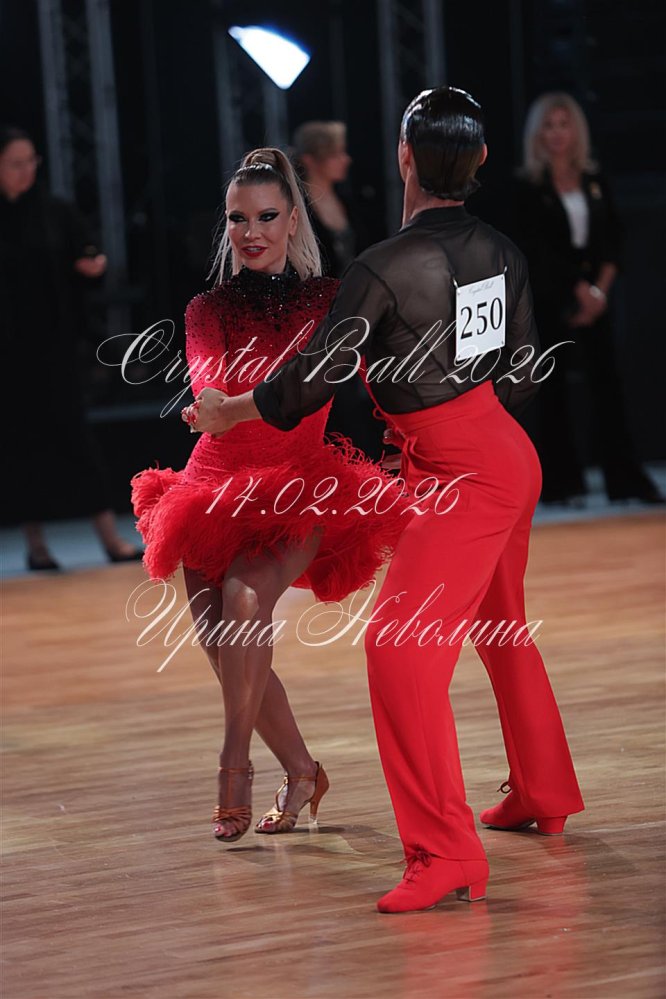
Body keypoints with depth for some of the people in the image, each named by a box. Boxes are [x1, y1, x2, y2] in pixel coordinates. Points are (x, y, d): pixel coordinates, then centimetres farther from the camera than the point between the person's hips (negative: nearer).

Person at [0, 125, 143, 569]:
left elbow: (88, 256, 9)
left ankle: (110, 536, -2)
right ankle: (36, 542, 11)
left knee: (71, 429, -1)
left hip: (52, 345, 1)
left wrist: (94, 265, -12)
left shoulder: (55, 211, 2)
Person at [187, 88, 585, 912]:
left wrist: (227, 412, 5)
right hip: (511, 454, 9)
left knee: (399, 646, -12)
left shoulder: (384, 269, -19)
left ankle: (446, 852, -14)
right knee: (501, 631, 25)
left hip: (463, 475, -9)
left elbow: (312, 381, -12)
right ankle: (542, 796, 42)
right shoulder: (501, 253, 3)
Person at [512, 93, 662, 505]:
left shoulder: (595, 181, 10)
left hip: (595, 294, 3)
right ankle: (562, 482, 2)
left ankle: (626, 479, 2)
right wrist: (578, 289, -11)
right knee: (554, 385, -1)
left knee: (606, 381, 1)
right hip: (550, 297, -3)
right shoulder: (529, 188, -2)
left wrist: (600, 289, -7)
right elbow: (537, 249, -8)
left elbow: (614, 238, 6)